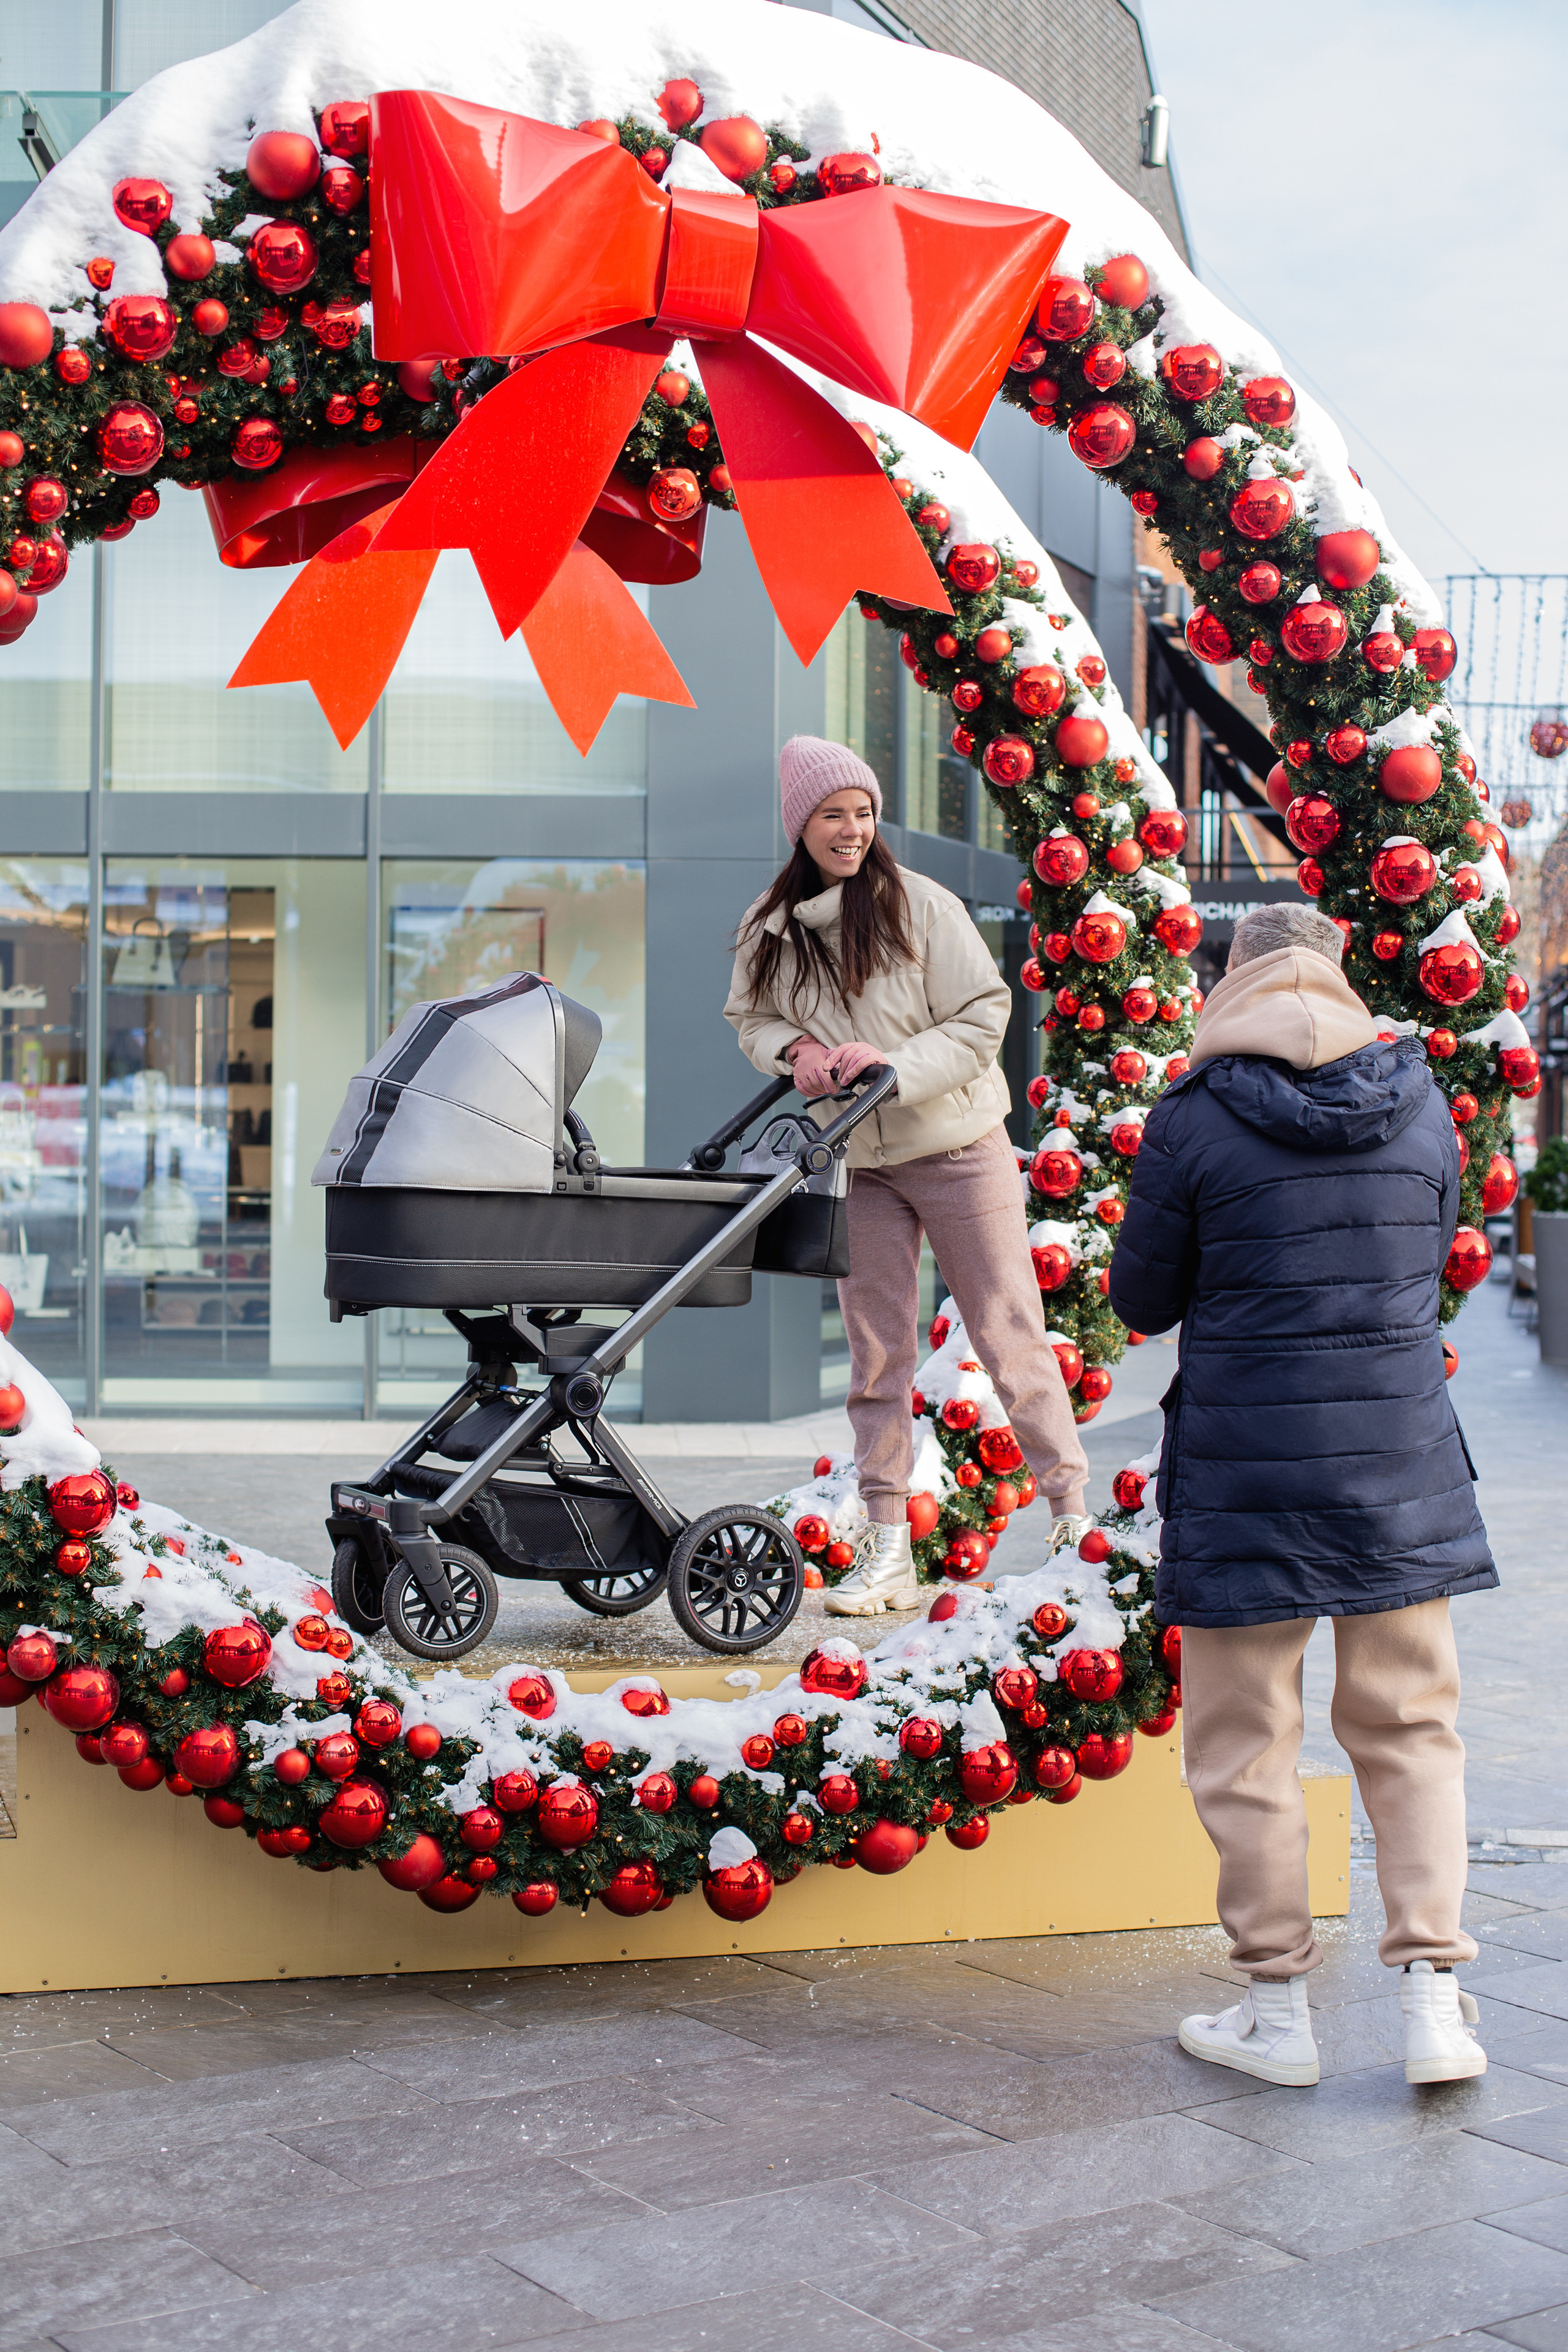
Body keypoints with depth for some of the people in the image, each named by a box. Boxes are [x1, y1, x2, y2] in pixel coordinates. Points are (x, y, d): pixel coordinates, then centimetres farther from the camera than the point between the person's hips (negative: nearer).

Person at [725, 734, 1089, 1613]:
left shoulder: (922, 905, -12)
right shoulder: (769, 928, -1)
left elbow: (984, 1015, -11)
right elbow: (751, 1017, 12)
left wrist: (894, 1064, -23)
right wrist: (795, 1049, -11)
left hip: (959, 1147, -3)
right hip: (856, 1162, 4)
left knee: (1008, 1331, 0)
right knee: (877, 1350, 5)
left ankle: (1074, 1512, 13)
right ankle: (888, 1552, 11)